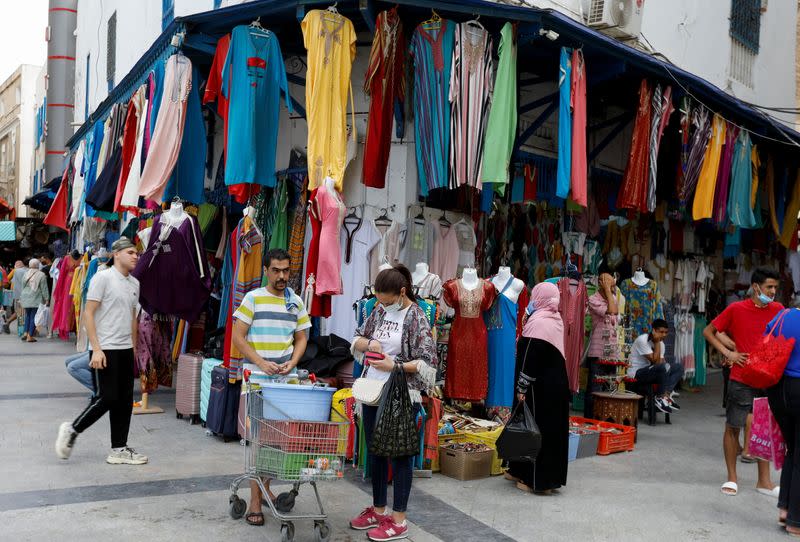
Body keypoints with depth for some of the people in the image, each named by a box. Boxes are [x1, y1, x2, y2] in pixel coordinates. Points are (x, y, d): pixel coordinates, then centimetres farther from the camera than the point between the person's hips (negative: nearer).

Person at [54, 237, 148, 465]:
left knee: (125, 401, 7)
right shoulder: (103, 278, -9)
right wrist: (96, 349, -17)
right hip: (105, 349, -7)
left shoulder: (134, 283, 13)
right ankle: (72, 430, 16)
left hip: (126, 350, 7)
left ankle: (119, 449, 15)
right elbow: (88, 313, -12)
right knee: (106, 398, -6)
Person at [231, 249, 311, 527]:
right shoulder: (253, 298, -1)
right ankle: (255, 500, 3)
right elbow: (238, 337, -4)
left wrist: (293, 361, -5)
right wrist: (261, 363, -15)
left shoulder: (296, 302, 10)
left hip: (286, 380, 4)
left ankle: (265, 486, 26)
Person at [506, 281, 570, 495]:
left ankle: (538, 481, 5)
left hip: (540, 386, -9)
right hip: (557, 383, 9)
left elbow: (530, 359, -18)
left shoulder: (538, 322, -16)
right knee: (552, 428, 13)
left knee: (537, 430, -1)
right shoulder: (556, 320, 10)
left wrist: (522, 388, -15)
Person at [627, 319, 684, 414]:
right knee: (665, 367, -31)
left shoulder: (661, 343, 9)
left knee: (678, 367, -2)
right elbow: (655, 361, -23)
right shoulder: (642, 340, -17)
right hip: (636, 373, -9)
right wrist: (657, 342, -20)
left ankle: (666, 395, -15)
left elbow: (661, 362, -1)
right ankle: (660, 398, -16)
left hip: (650, 372, 9)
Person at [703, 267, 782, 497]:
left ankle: (764, 481, 21)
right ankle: (732, 478, 18)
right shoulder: (736, 309, -6)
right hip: (741, 380, -3)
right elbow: (708, 332, 1)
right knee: (733, 427, 4)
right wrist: (728, 353, -10)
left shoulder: (778, 310, 3)